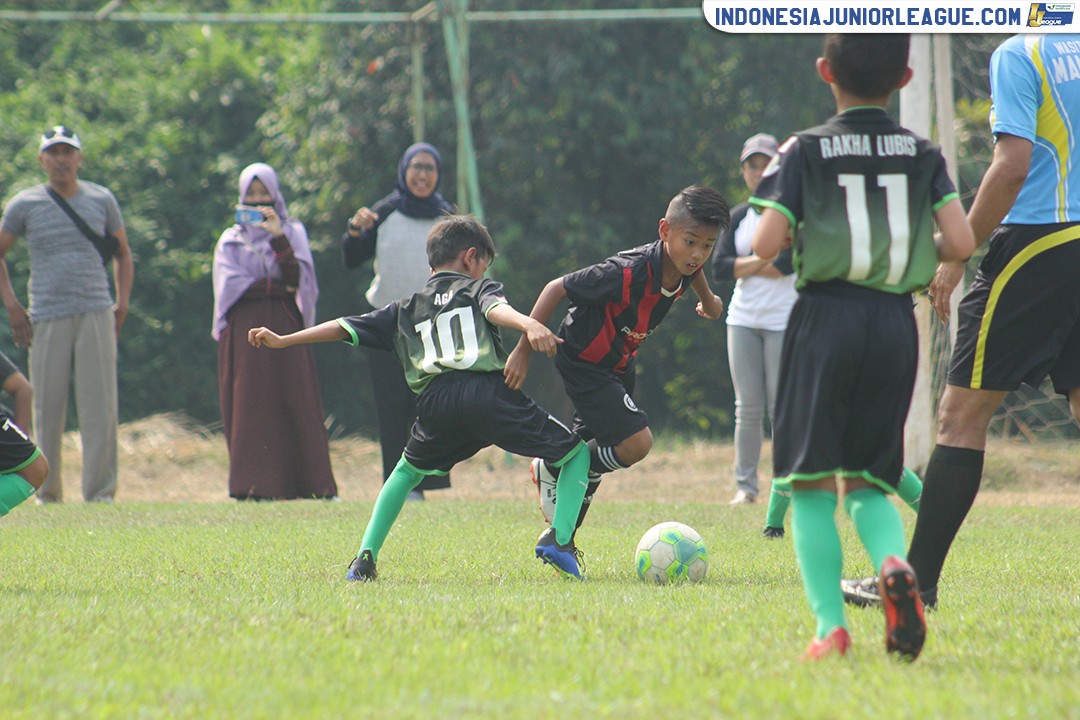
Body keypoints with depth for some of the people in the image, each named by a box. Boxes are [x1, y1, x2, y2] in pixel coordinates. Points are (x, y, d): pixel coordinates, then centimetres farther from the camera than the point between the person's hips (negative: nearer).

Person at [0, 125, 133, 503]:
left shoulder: (101, 200, 10)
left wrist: (122, 303, 8)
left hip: (96, 315, 1)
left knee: (100, 404, -6)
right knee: (47, 405, -1)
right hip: (47, 318, -1)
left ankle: (100, 492, -4)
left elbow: (122, 252, 21)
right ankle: (47, 492, 9)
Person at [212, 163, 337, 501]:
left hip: (283, 332, -1)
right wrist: (277, 288, -5)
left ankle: (302, 484, -9)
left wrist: (277, 238, -14)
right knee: (250, 407, -6)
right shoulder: (231, 240, 15)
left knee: (292, 405, -8)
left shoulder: (293, 232, 12)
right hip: (244, 331, 1)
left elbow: (296, 277, -4)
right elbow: (229, 284, 0)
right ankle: (254, 485, -9)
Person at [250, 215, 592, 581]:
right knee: (576, 454, 11)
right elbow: (497, 309, -4)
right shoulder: (479, 288, 20)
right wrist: (529, 325, -25)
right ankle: (559, 538, -8)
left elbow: (344, 328, 30)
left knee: (406, 472, 31)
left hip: (436, 401, 3)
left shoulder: (406, 309, 29)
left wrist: (282, 341, 38)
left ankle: (366, 556, 17)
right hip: (489, 392, -3)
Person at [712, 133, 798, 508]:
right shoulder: (738, 217, 11)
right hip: (744, 320, 4)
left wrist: (744, 267, -6)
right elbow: (719, 267, 0)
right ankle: (745, 485, 6)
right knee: (748, 407, 2)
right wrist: (765, 261, -11)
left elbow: (790, 261, -17)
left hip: (784, 321, -4)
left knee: (781, 406, -5)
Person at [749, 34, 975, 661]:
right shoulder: (923, 154, 7)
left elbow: (764, 246, -9)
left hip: (826, 315, -3)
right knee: (869, 479, 12)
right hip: (896, 321, 3)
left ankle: (831, 624, -11)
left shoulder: (806, 151, 0)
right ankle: (894, 562, -21)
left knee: (810, 480, 3)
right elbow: (961, 243, -2)